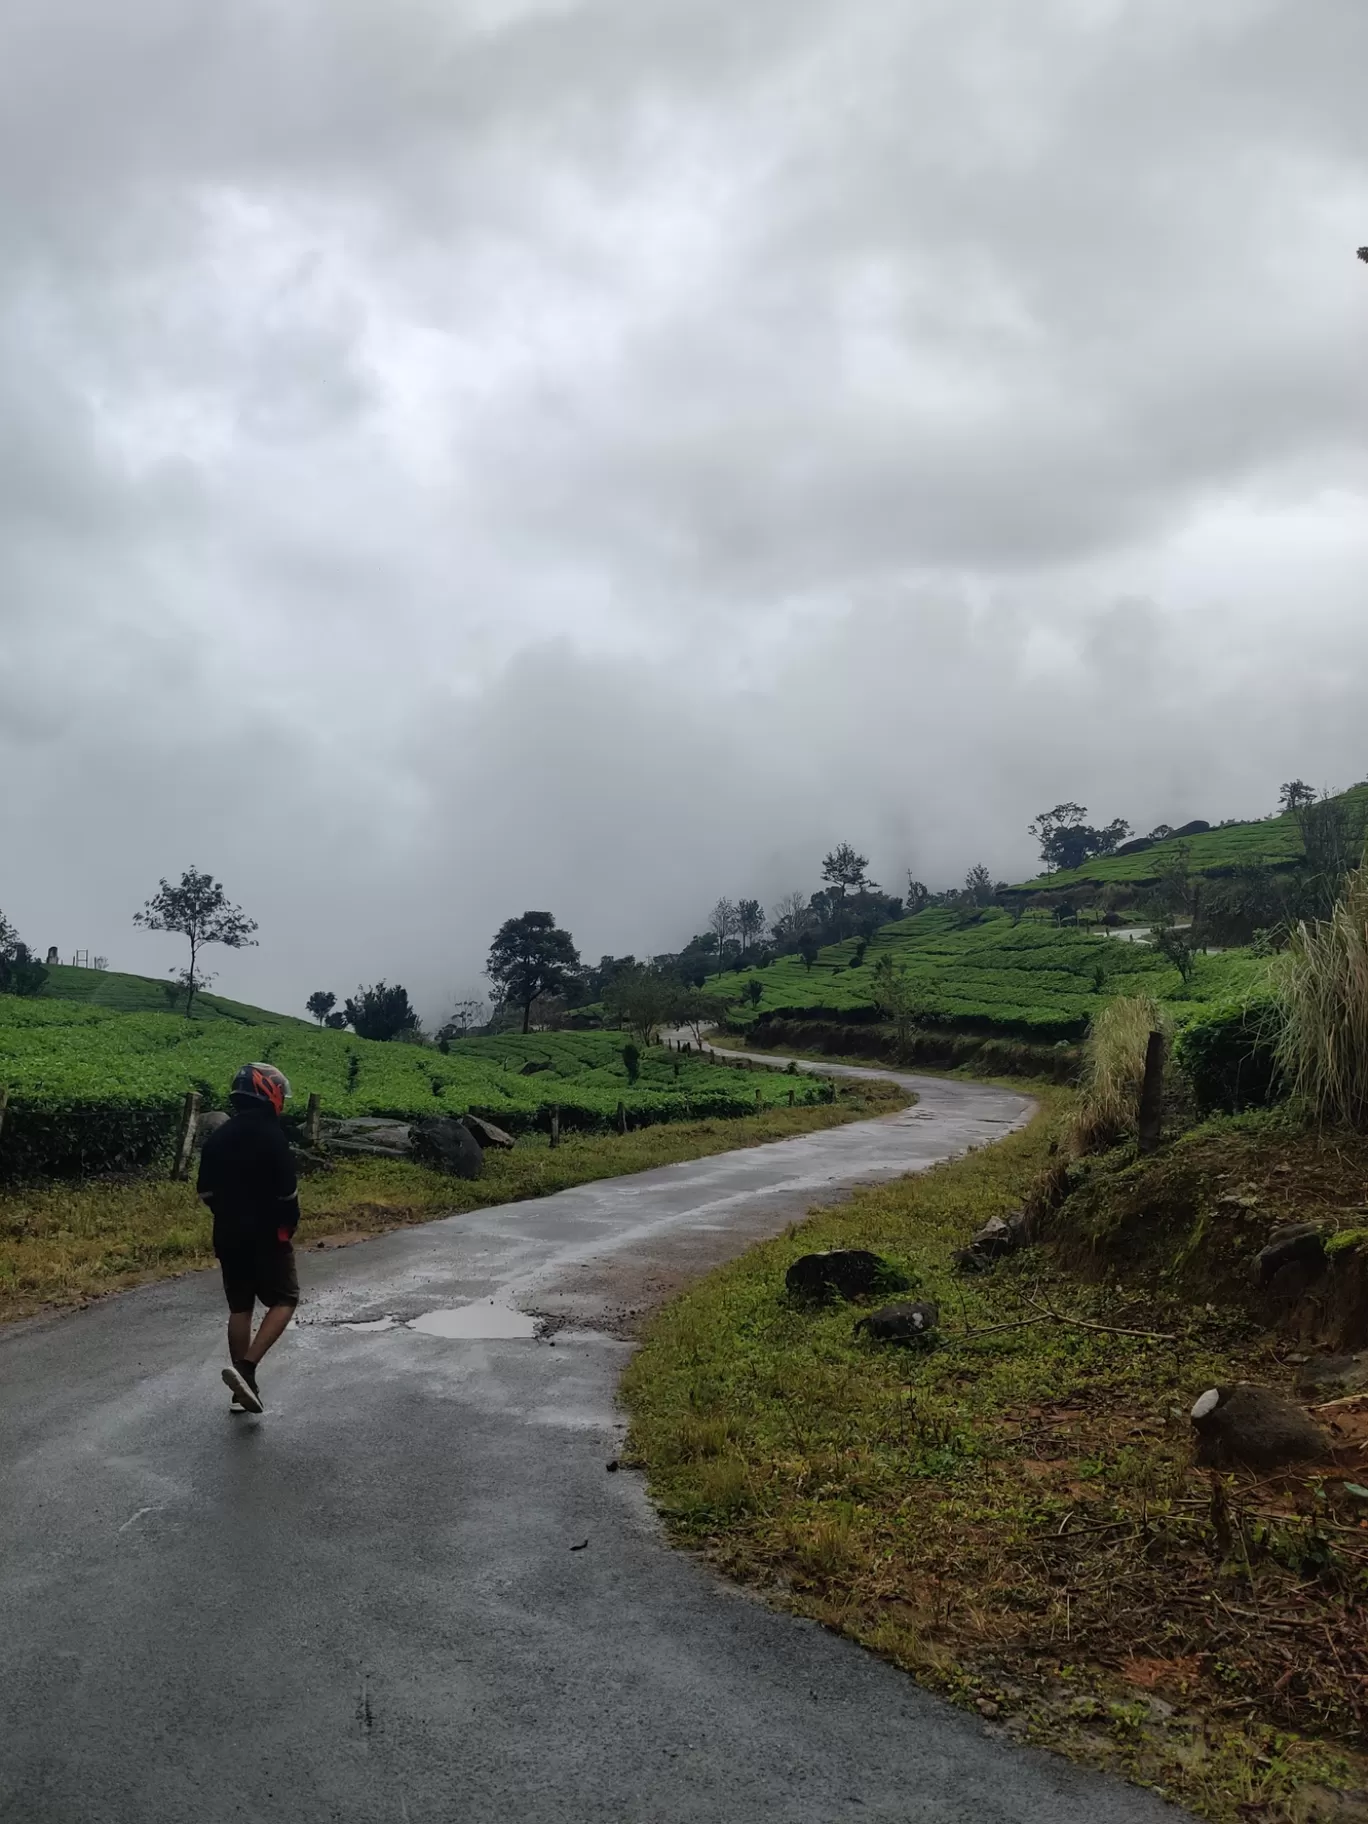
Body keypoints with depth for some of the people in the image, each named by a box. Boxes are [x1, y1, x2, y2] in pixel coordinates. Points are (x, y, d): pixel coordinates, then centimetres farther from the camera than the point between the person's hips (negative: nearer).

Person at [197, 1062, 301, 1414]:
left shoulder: (218, 1137, 6)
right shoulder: (271, 1136, -15)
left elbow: (205, 1191, 10)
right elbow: (287, 1192, -15)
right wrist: (289, 1227, 2)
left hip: (228, 1236, 7)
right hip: (267, 1237, -6)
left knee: (239, 1308, 13)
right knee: (284, 1300, 6)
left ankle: (243, 1389, 16)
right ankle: (245, 1367, -10)